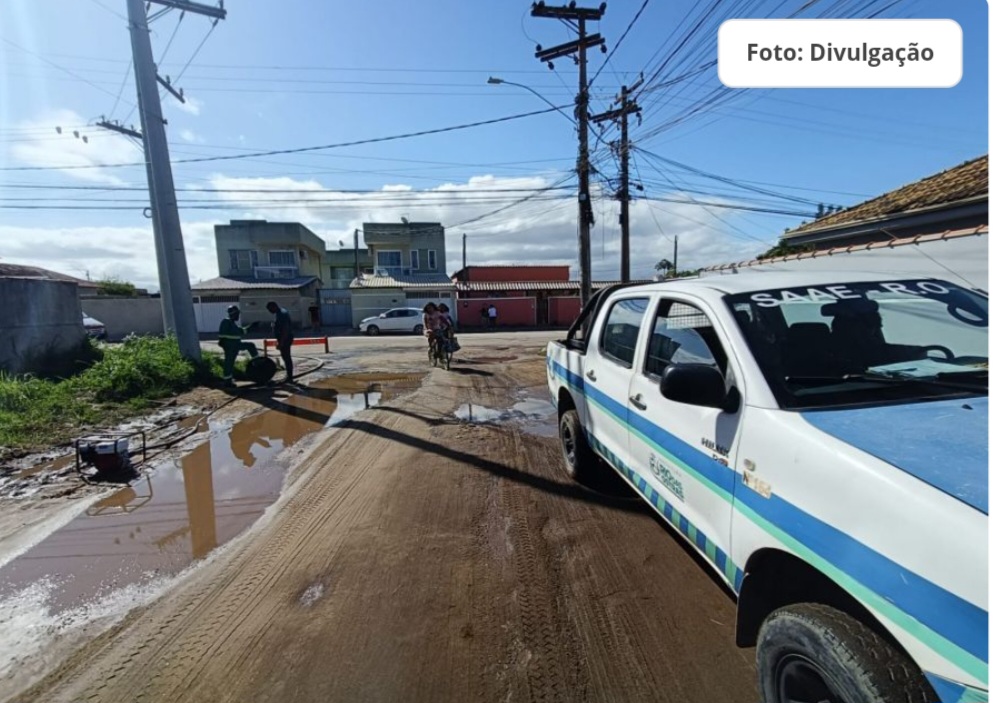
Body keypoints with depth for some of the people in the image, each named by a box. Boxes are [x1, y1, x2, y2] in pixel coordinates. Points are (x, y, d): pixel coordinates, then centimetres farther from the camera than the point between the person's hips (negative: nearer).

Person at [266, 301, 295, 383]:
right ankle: (289, 377, 20)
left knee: (286, 357, -7)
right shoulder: (279, 313, 14)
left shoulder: (282, 314, -19)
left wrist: (281, 342, -25)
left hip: (285, 339, -11)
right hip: (283, 339, 11)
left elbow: (286, 329, -24)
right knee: (286, 357, 13)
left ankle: (289, 378, -3)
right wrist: (279, 341, 23)